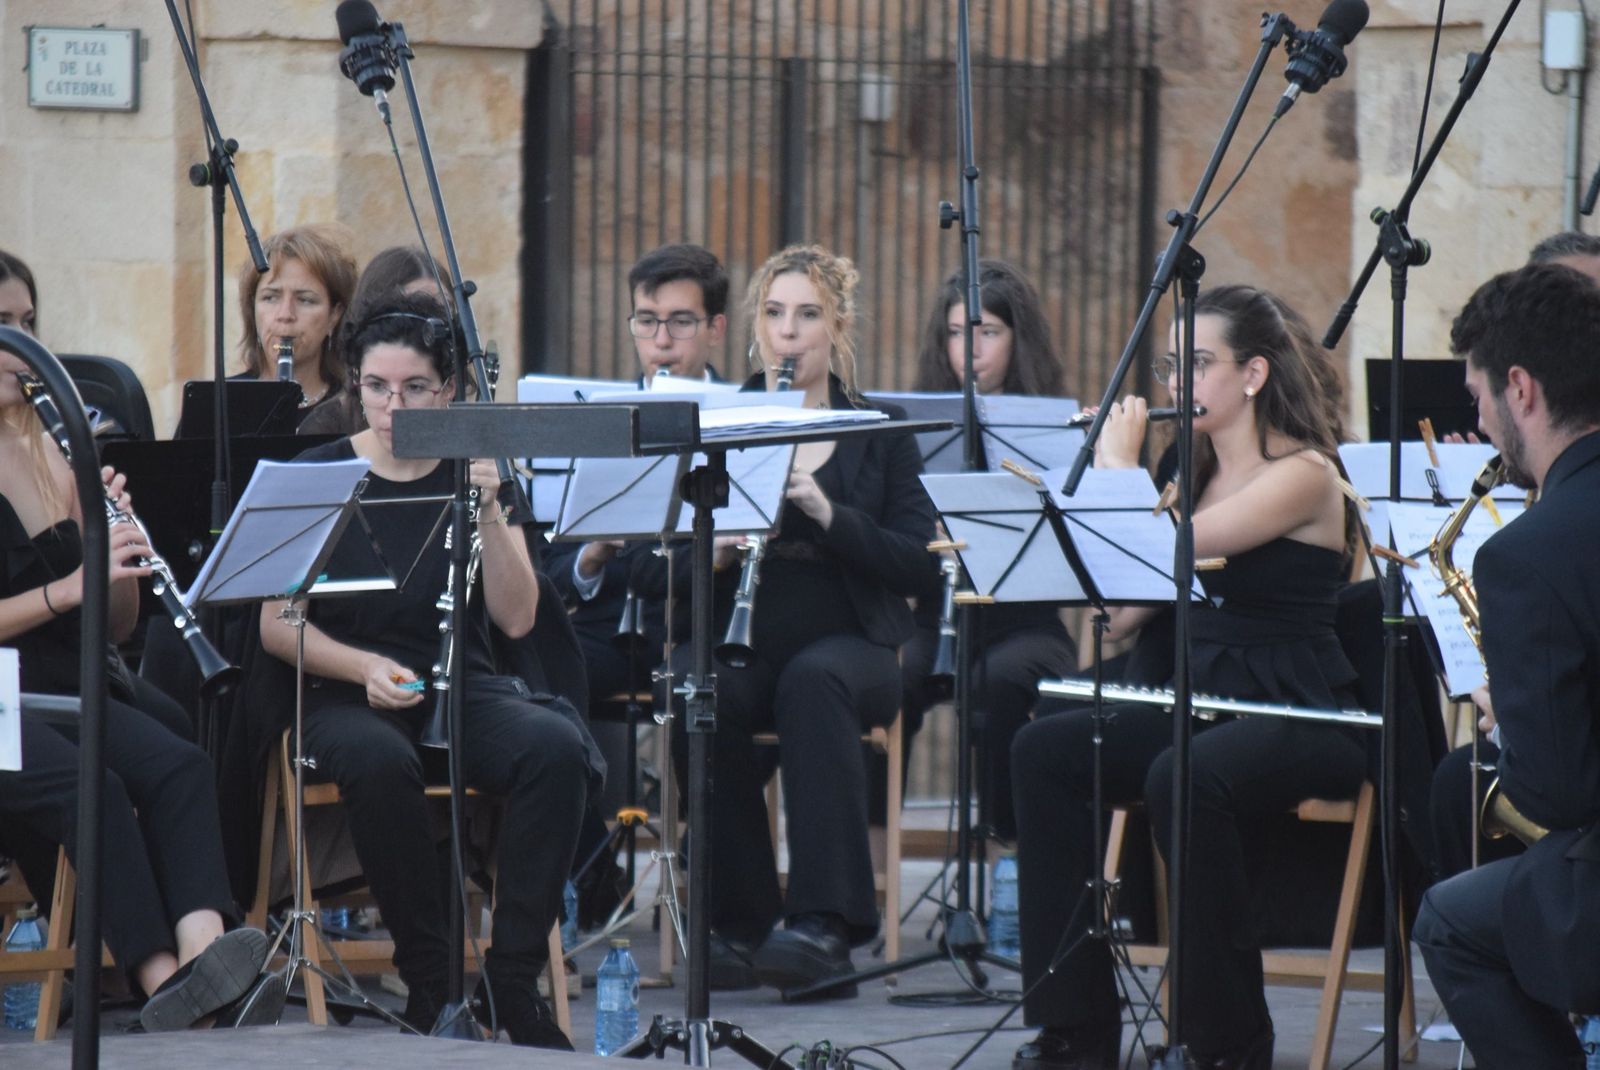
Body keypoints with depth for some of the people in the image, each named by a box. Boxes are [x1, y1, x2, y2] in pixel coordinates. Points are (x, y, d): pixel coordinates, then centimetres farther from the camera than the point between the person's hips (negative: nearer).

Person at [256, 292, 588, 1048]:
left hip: (461, 687, 2)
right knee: (380, 762, -38)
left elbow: (516, 618, -2)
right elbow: (276, 625, -1)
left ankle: (512, 979, -25)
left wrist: (487, 511, -15)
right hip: (347, 696, -2)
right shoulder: (319, 476, 2)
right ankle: (429, 979, -23)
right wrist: (366, 667, -18)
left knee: (556, 747, -30)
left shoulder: (476, 474, 7)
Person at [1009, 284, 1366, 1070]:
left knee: (1182, 776, -37)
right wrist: (1107, 467, 6)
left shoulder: (1304, 474, -9)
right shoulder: (1198, 472, 15)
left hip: (1297, 718, -8)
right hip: (1198, 704, 8)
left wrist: (1121, 464, -6)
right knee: (1042, 752, -14)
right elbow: (1123, 612, 8)